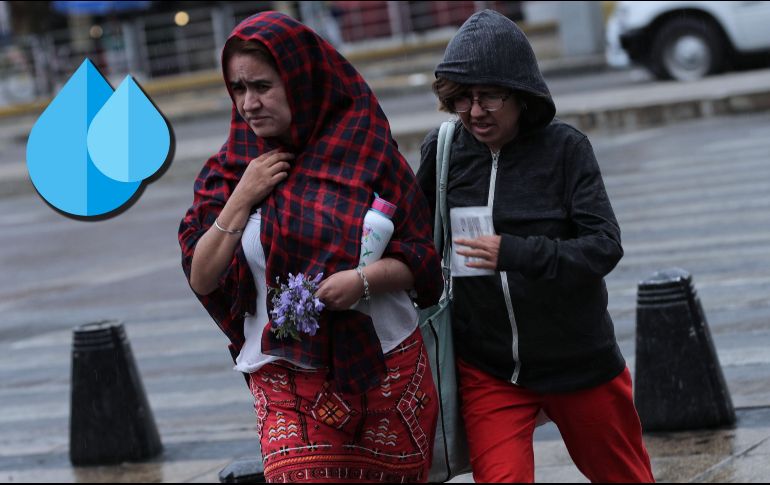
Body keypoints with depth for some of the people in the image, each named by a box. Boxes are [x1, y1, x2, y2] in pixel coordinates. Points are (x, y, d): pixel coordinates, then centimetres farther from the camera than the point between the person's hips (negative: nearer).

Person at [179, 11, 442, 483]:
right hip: (289, 381, 0)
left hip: (386, 368, 0)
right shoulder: (231, 170, 6)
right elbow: (201, 278, 0)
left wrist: (364, 278, -17)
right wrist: (242, 198, -8)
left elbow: (419, 259, 2)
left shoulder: (364, 150, 1)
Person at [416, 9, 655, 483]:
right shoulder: (443, 149, -5)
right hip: (486, 368, 1)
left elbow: (605, 245, -18)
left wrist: (515, 253, -30)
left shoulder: (564, 147, -13)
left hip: (578, 360, -1)